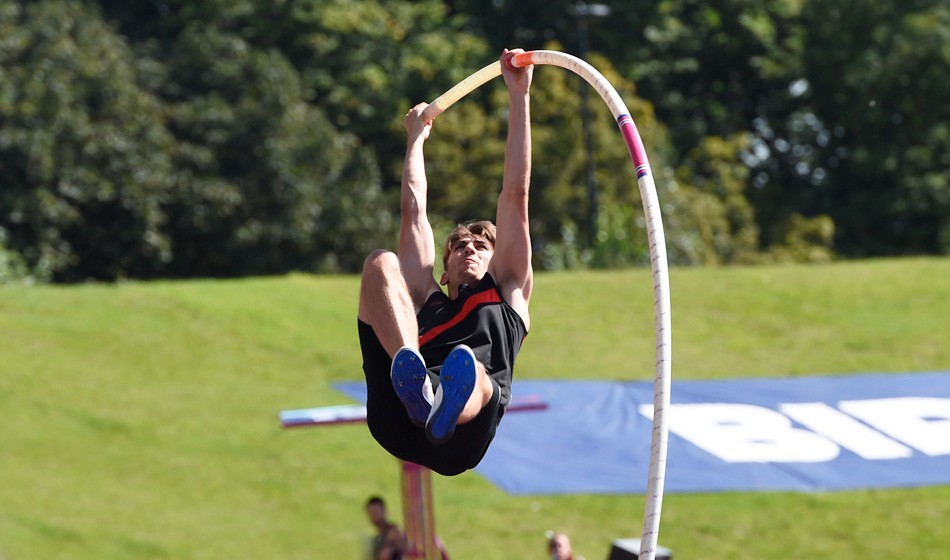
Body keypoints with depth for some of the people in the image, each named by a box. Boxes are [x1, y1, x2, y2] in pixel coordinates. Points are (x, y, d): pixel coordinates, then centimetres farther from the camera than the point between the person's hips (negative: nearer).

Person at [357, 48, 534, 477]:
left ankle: (444, 407, -80)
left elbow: (515, 195, 34)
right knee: (382, 264, -13)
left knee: (473, 374, -39)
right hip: (396, 420, 2)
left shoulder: (507, 291, 36)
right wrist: (416, 137, 58)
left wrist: (518, 97, 33)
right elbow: (414, 209, 46)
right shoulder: (429, 301, 41)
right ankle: (413, 379, -45)